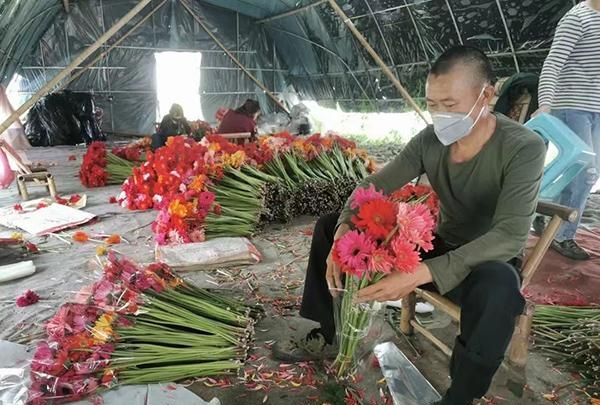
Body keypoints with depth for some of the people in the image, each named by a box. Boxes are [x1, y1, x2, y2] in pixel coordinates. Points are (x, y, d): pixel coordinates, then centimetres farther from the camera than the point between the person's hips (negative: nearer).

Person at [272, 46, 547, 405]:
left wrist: (421, 274, -43)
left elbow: (510, 236, -33)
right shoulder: (430, 140, -9)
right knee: (329, 226, -3)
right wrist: (343, 233, -28)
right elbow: (374, 186, -8)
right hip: (439, 246, 5)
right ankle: (327, 337, 8)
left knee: (499, 287, -44)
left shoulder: (524, 148, -23)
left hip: (489, 262, -4)